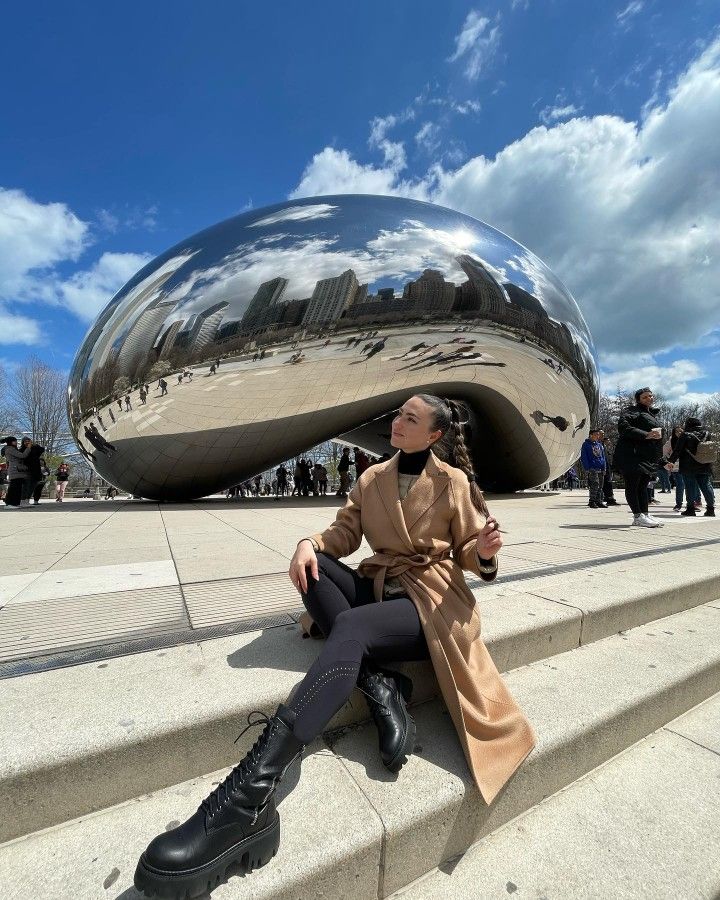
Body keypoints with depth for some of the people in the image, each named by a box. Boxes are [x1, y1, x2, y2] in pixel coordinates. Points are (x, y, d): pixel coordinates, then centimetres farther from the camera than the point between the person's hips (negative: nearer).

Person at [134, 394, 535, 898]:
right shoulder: (372, 479, 9)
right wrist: (310, 542, -15)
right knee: (314, 565, -19)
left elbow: (469, 554, 3)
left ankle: (251, 797, -40)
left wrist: (484, 554, -20)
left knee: (351, 627, -33)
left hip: (428, 597, -5)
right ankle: (380, 686, -25)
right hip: (376, 586, 5)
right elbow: (344, 534, 6)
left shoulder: (453, 482, -2)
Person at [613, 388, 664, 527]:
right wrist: (646, 435, -25)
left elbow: (658, 441, 29)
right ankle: (638, 516, -7)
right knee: (632, 485, -6)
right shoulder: (632, 411, -2)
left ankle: (644, 514, 15)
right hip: (632, 454, -9)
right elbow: (623, 427, -21)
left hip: (648, 457, 9)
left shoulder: (652, 414, 24)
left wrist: (663, 461, 24)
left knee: (643, 486, 11)